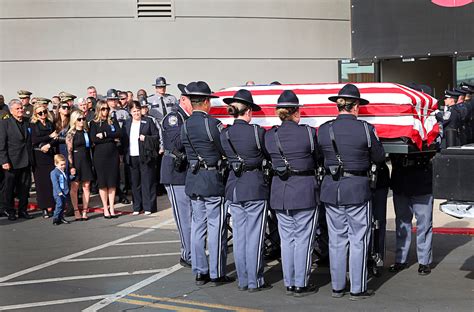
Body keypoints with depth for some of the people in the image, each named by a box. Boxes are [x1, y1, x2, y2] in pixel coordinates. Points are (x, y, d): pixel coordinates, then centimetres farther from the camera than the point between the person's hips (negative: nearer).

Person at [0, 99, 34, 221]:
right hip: (11, 162, -4)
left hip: (26, 161, 4)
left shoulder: (28, 121, 10)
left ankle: (22, 210, 19)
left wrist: (31, 159, 7)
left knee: (25, 187, 9)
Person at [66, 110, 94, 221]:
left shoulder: (86, 132, 11)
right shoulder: (71, 134, -4)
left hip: (86, 161, 5)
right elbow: (69, 151, -8)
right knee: (74, 187, 1)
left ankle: (85, 211, 10)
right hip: (76, 161, -5)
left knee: (86, 187, 4)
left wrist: (91, 162, 12)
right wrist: (71, 166, -14)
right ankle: (76, 211, 8)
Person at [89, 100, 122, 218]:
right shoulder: (94, 123, 3)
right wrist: (112, 138, -6)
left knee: (112, 182, 3)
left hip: (113, 155, 2)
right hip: (100, 155, -2)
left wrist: (105, 135, -12)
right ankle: (105, 208, 7)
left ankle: (111, 208, 9)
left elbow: (119, 134, -4)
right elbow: (94, 139, -9)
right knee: (102, 183, 0)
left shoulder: (113, 122, 12)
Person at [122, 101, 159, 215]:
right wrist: (125, 154, 4)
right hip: (132, 157, 3)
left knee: (147, 182, -2)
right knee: (135, 183, 6)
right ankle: (137, 207, 13)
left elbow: (156, 137, 3)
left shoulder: (148, 122, 4)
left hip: (145, 156, -3)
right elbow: (123, 139, 14)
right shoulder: (126, 123, 13)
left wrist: (146, 138, -14)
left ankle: (148, 207, 4)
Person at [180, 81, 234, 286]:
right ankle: (217, 274, 6)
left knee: (197, 227, 12)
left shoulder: (185, 126, 5)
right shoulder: (212, 124, -16)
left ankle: (199, 272, 18)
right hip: (213, 180, -7)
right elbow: (227, 150, -10)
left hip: (193, 180, 7)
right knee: (216, 228, 1)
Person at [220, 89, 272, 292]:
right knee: (254, 235, 3)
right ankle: (254, 281, 8)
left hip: (233, 188, 5)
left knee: (239, 235, 11)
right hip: (255, 187, -5)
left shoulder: (224, 134, 2)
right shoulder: (257, 132, -12)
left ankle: (243, 281, 18)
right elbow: (269, 155, 0)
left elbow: (226, 157, 10)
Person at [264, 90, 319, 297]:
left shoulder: (269, 136, -1)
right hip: (304, 191, -4)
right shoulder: (308, 133, -10)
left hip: (279, 192, 4)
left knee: (287, 239, 13)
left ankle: (289, 284, 19)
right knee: (303, 239, 5)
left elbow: (270, 162, 6)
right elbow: (316, 160, 2)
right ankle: (301, 285, 10)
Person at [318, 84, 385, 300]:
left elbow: (319, 156, 6)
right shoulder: (365, 129, -10)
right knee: (358, 241, 6)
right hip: (357, 188, -3)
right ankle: (357, 289, 11)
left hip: (331, 189, 3)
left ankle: (337, 287, 20)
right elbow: (379, 157, 1)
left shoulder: (323, 130, -3)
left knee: (336, 240, 13)